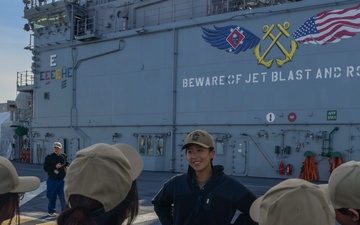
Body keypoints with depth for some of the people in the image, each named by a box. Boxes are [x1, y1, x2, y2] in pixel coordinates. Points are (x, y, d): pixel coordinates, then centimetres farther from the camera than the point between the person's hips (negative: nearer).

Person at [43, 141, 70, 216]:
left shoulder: (64, 156, 5)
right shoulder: (49, 157, -5)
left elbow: (67, 164, 22)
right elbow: (45, 168, -9)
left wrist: (67, 168, -1)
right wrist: (55, 167, -19)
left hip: (62, 180, 2)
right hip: (52, 180, -2)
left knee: (64, 196, 1)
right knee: (52, 196, 7)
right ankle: (51, 211, 22)